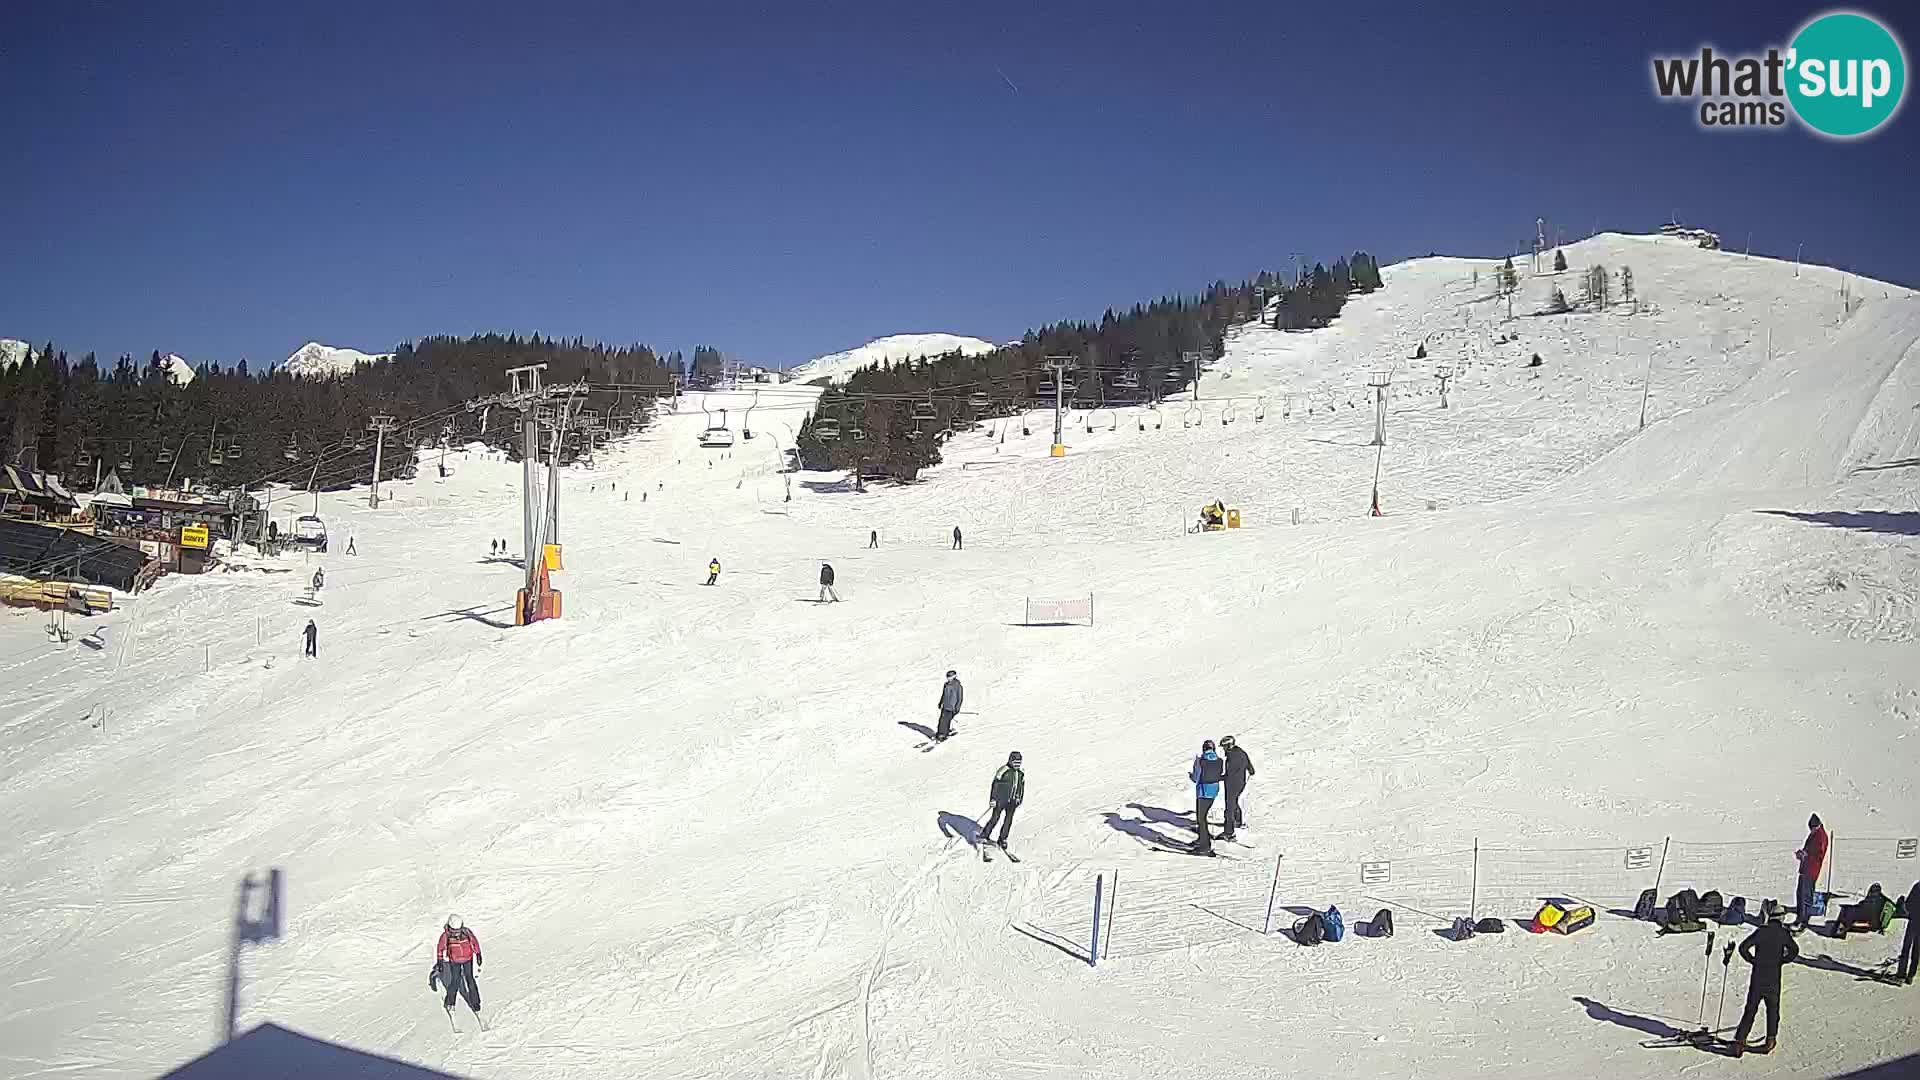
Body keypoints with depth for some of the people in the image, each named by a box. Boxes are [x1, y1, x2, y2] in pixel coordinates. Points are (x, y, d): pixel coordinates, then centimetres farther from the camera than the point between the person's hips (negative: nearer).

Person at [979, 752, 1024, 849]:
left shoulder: (1021, 773, 7)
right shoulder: (1004, 770, -10)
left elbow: (1022, 787, 19)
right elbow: (995, 784, -9)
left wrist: (1019, 801, 17)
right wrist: (992, 799, -12)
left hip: (1012, 801, 5)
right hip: (1001, 800, -5)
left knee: (1008, 821, 3)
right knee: (995, 818, -4)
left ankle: (1002, 839, 14)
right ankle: (984, 835, 9)